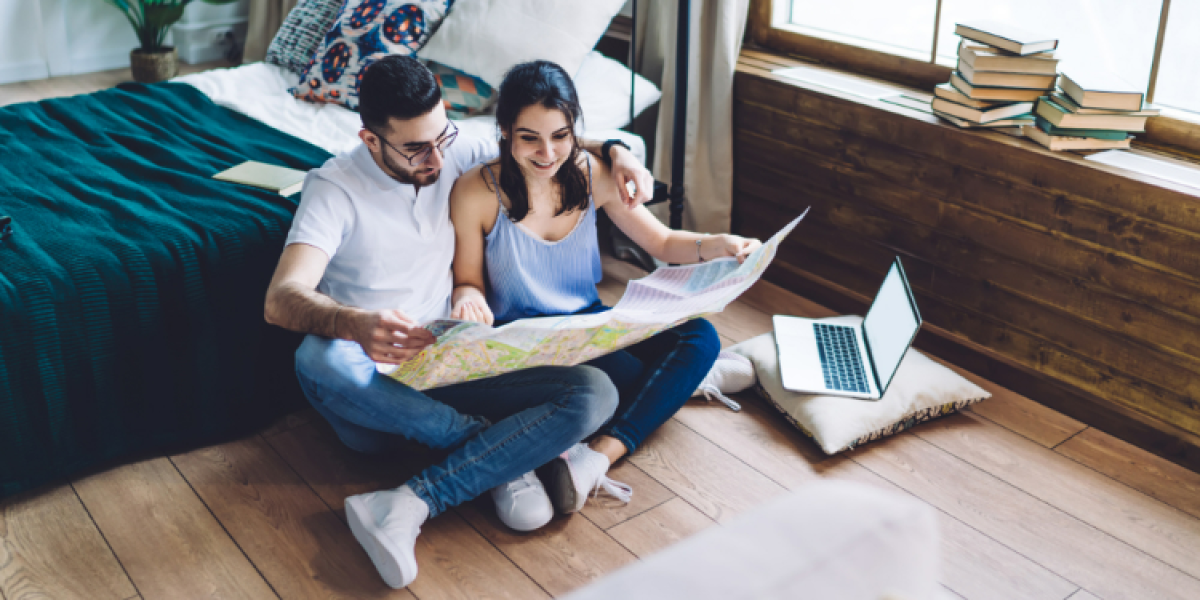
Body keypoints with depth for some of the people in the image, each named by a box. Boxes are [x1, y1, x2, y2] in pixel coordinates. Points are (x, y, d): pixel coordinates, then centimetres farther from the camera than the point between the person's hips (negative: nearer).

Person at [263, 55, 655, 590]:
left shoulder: (458, 158, 5)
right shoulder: (336, 188, -9)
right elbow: (281, 300, -23)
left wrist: (612, 150, -1)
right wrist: (357, 325, -45)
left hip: (453, 366, 4)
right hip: (374, 386, -3)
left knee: (595, 393, -20)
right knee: (318, 359, -39)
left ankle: (409, 505, -30)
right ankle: (503, 450, -21)